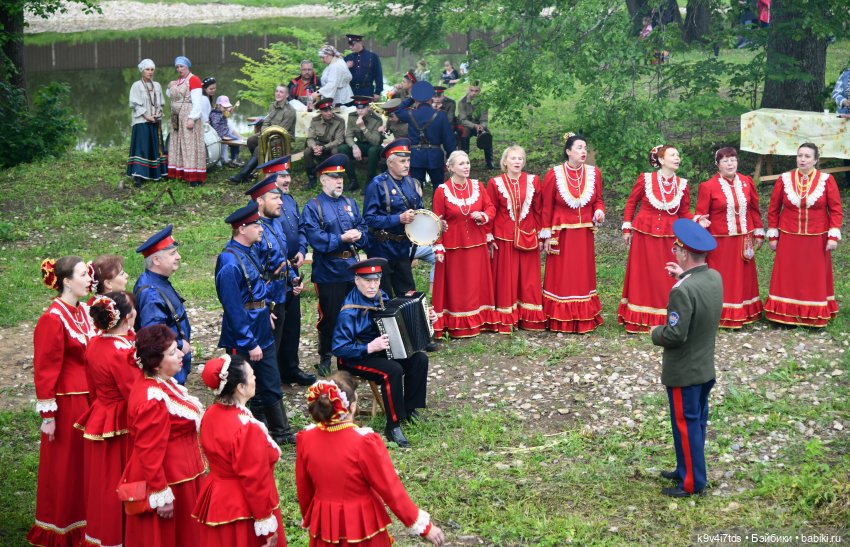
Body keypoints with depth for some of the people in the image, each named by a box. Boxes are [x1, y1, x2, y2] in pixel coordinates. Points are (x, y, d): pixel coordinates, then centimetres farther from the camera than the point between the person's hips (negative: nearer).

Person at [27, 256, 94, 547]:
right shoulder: (53, 319, -17)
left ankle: (83, 521, 26)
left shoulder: (84, 312, 7)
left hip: (89, 398, 7)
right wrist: (48, 414, -15)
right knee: (64, 464, 5)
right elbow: (46, 370, -16)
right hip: (67, 401, -7)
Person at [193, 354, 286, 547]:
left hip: (216, 501, 8)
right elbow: (255, 480, -22)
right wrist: (267, 525, -14)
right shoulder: (247, 428, -26)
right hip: (244, 511, -8)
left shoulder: (211, 415, -1)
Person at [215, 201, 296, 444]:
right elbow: (233, 309, -24)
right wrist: (250, 344, -21)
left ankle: (281, 432, 29)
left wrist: (266, 309, 15)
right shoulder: (230, 263, -25)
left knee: (271, 385, 18)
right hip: (242, 339, -9)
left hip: (262, 333, 9)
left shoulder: (249, 251, 5)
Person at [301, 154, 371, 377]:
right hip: (328, 273, -5)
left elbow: (364, 229, 12)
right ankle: (325, 359, 16)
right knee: (329, 317, 2)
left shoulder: (350, 203, 12)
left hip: (352, 270, 6)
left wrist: (358, 235, -11)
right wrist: (342, 238, -23)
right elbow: (315, 237, -17)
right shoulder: (312, 207, -7)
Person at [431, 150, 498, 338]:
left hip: (476, 245, 3)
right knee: (455, 286, 2)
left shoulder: (477, 186, 4)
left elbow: (491, 208, 9)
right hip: (453, 246, -3)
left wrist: (482, 215, -14)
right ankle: (456, 325, 9)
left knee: (477, 283, 9)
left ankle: (479, 320, 19)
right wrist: (438, 248, -8)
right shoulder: (442, 191, -6)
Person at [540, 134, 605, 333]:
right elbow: (546, 208, -3)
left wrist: (599, 212, -9)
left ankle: (584, 320, 16)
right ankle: (560, 321, 9)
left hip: (584, 234, 3)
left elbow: (598, 200, 13)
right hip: (561, 233, -3)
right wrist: (546, 235, -3)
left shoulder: (594, 173, 1)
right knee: (561, 278, 2)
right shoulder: (554, 174, -8)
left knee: (583, 275, 8)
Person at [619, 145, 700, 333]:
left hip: (669, 238, 2)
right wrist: (627, 228, 3)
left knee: (667, 278, 3)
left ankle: (665, 319, 12)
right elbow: (631, 203, 4)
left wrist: (697, 220, -11)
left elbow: (684, 213, 7)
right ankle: (640, 319, 16)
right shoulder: (645, 180, -6)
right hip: (644, 236, -2)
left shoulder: (682, 185, 0)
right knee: (643, 276, 6)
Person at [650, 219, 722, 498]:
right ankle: (687, 469, 36)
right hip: (706, 368, 8)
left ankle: (692, 483, 14)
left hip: (683, 373, -8)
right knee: (697, 422, 20)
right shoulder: (715, 277, -3)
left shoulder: (682, 291, -29)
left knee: (686, 425, 4)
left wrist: (655, 333, -8)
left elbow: (675, 335, -28)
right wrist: (683, 277, 7)